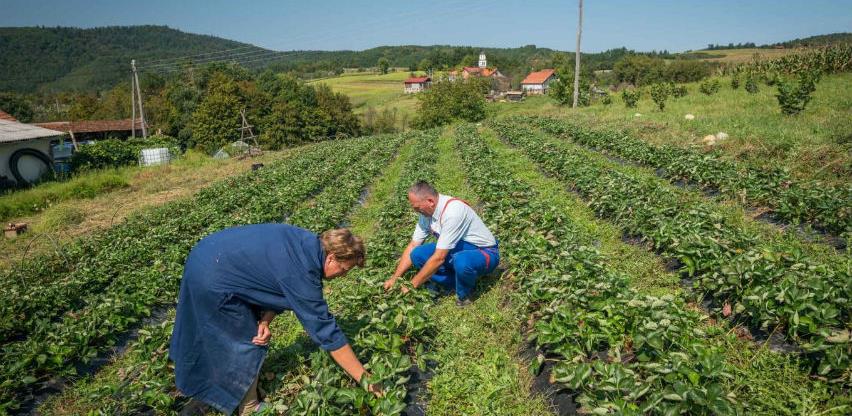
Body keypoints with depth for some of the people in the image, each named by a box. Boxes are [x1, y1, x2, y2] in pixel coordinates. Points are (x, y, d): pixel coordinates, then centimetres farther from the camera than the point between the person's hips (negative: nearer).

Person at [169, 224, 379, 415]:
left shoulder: (306, 244, -3)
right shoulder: (301, 273, -28)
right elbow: (326, 332, -24)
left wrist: (265, 321, -9)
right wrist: (365, 380, -17)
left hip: (207, 257, 9)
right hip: (212, 279, -9)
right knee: (247, 345, 4)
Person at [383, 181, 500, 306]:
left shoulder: (453, 211, -31)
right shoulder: (426, 212, -5)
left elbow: (439, 258, -30)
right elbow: (412, 246, 3)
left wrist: (412, 285, -22)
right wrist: (394, 278, -4)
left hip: (484, 253, -7)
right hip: (457, 251, 7)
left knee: (461, 261, -40)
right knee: (417, 255, -12)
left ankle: (464, 296, -8)